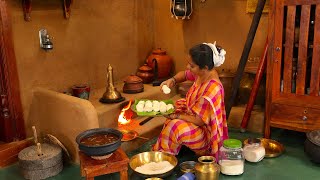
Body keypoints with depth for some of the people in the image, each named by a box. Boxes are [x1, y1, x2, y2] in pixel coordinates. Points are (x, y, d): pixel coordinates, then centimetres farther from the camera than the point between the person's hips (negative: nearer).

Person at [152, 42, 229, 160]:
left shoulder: (212, 88, -33)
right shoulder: (202, 73, -9)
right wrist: (172, 80, -5)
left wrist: (176, 116, -20)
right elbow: (184, 74, 15)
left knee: (175, 126, -33)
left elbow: (200, 121, -27)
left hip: (207, 135, -10)